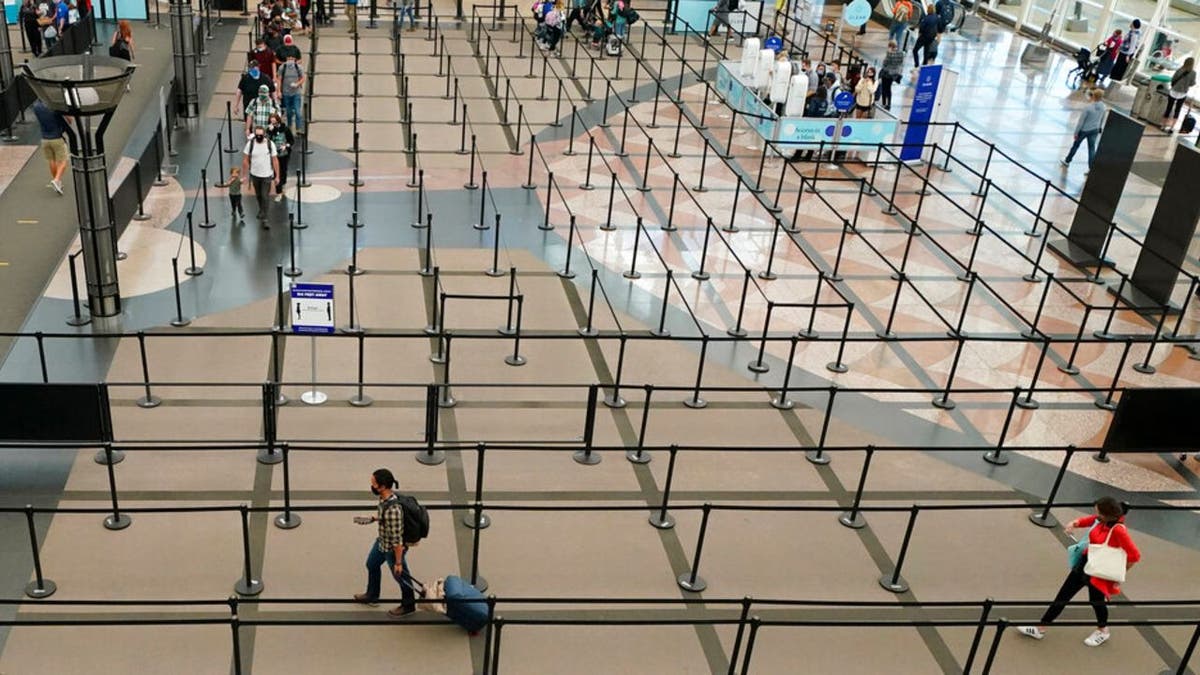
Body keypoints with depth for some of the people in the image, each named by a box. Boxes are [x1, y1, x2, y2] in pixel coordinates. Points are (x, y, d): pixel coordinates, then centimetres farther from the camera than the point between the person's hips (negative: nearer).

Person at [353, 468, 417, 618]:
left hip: (393, 549, -9)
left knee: (401, 576, 16)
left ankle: (408, 606, 42)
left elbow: (397, 539, -30)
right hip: (381, 542, 9)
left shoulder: (393, 509, -40)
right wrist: (372, 519, 7)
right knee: (371, 565, 30)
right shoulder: (386, 496, -13)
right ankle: (372, 596, 55)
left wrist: (398, 563, -22)